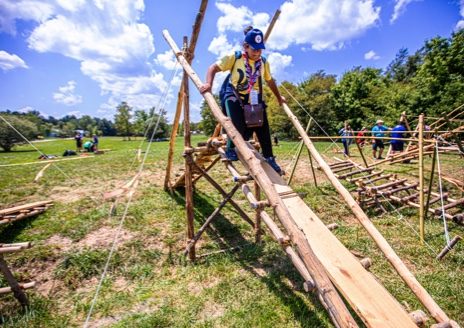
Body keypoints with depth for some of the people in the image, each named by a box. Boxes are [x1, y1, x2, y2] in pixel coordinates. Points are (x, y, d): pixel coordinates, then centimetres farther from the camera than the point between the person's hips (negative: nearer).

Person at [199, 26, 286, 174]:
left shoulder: (264, 63, 6)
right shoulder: (234, 58, -7)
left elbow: (270, 80, 21)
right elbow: (213, 68, -5)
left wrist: (279, 97, 26)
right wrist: (208, 83, -24)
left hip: (255, 100, 4)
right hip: (235, 98, -4)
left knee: (263, 129, -1)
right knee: (238, 126, -26)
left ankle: (269, 158, 15)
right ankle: (230, 149, 4)